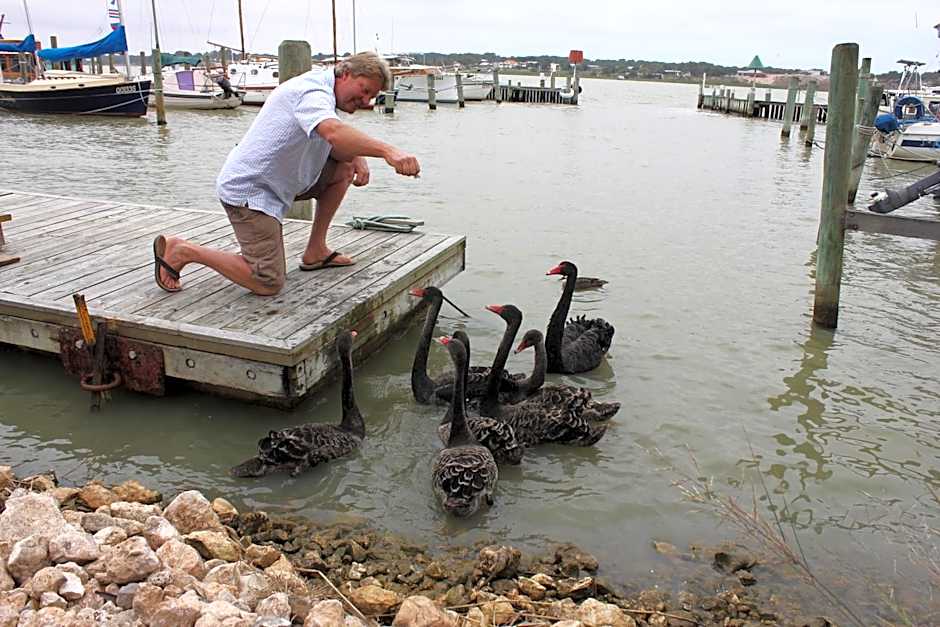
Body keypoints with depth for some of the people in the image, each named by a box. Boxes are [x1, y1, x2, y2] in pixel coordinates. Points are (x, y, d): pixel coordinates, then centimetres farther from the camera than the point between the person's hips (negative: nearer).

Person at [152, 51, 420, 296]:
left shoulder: (323, 92, 12)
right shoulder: (313, 91, -20)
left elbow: (336, 146, 11)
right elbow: (333, 132, -41)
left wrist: (357, 159, -10)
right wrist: (386, 150, -52)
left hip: (275, 180, 10)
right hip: (248, 190, -10)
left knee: (344, 168, 7)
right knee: (268, 283, -12)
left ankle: (315, 251, 11)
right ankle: (183, 251, 2)